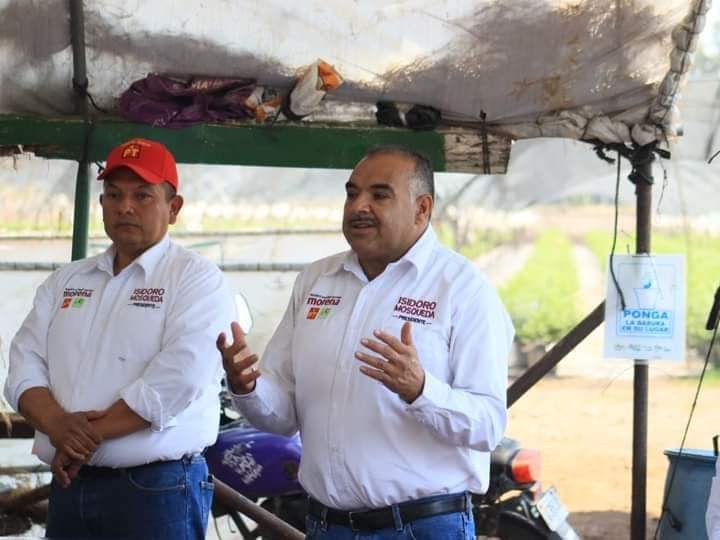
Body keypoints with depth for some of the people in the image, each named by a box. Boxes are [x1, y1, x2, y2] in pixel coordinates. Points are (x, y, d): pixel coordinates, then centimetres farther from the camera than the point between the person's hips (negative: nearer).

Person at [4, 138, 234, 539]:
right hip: (69, 487, 5)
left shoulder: (197, 279, -4)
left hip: (157, 489, -5)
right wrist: (56, 424, -13)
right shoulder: (66, 281, 15)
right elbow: (24, 365, 7)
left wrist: (87, 436, -14)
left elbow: (177, 379, -17)